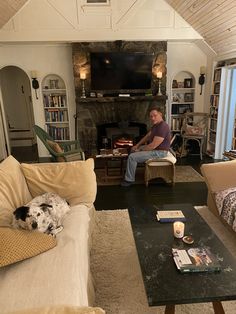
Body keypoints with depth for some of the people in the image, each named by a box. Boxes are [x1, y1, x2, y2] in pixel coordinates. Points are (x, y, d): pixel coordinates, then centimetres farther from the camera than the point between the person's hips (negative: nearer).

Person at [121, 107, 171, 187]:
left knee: (132, 157, -15)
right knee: (133, 150, 19)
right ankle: (130, 171, 25)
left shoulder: (162, 127, -27)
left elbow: (153, 146, -29)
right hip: (154, 148, 11)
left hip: (159, 152, -11)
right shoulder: (156, 125, 6)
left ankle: (129, 180, -1)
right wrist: (137, 145, 9)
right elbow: (147, 136, 18)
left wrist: (139, 150, -16)